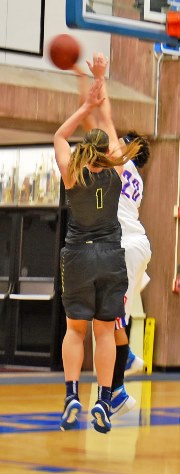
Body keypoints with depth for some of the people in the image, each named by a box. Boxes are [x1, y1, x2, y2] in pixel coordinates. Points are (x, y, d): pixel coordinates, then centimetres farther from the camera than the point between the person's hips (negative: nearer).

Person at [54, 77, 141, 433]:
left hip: (78, 256, -1)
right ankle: (103, 402, -4)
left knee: (75, 329, 7)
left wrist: (87, 106, 12)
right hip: (111, 257, 1)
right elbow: (114, 140, 17)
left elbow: (60, 136, 12)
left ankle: (71, 397, -7)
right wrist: (102, 106, 23)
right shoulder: (115, 173, -2)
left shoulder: (73, 175, -5)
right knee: (105, 330, 4)